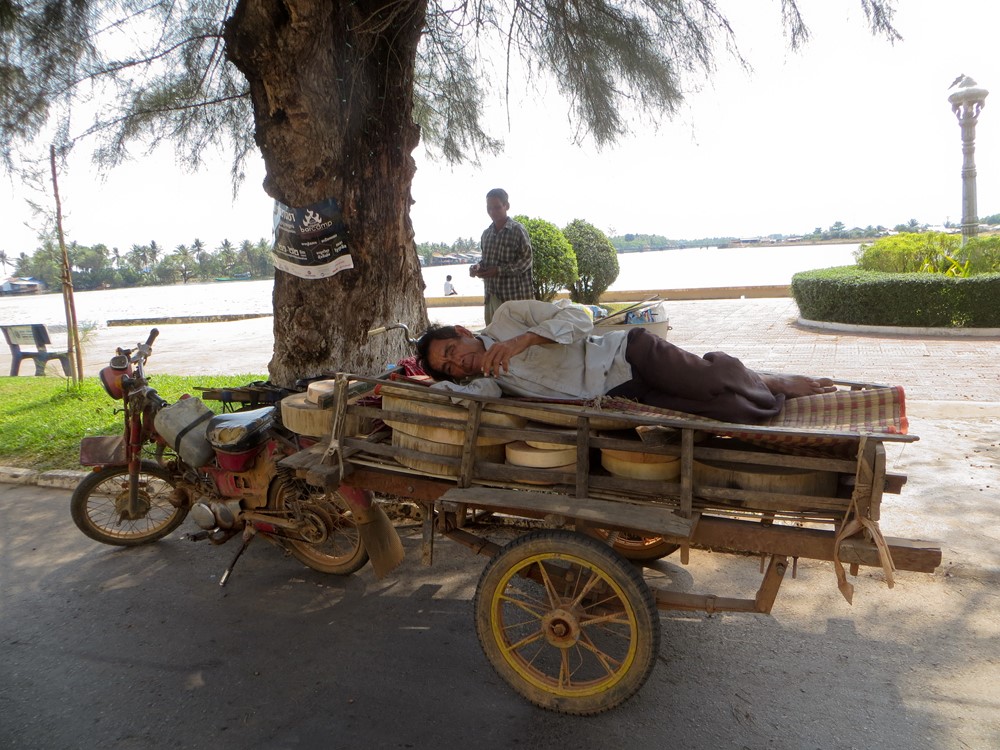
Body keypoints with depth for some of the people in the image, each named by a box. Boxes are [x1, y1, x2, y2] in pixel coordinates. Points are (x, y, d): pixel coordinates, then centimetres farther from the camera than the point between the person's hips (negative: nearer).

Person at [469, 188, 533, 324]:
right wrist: (478, 267, 1)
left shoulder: (518, 230, -4)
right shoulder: (486, 234, 15)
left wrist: (499, 270, -18)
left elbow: (526, 260, -10)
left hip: (514, 296, -6)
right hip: (491, 295, 6)